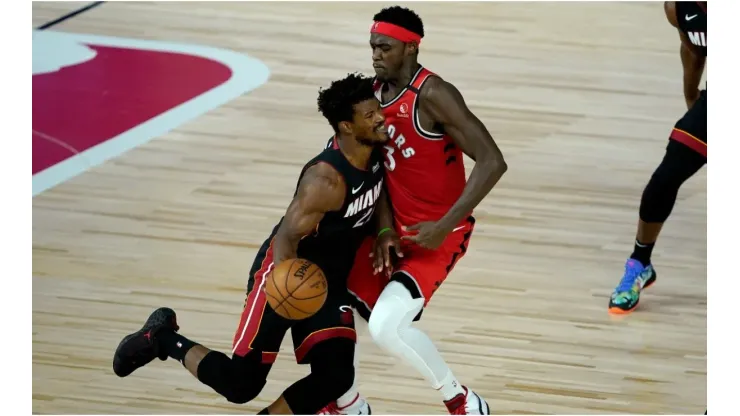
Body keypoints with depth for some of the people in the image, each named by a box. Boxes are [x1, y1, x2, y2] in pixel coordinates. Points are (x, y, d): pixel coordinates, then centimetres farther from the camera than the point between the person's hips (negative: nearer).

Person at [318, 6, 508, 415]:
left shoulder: (433, 95, -22)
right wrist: (384, 228, -6)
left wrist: (444, 227, -25)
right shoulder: (376, 90, 2)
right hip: (396, 227, 8)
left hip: (437, 233, -8)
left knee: (386, 325, -23)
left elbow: (492, 162, -26)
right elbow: (380, 164, 9)